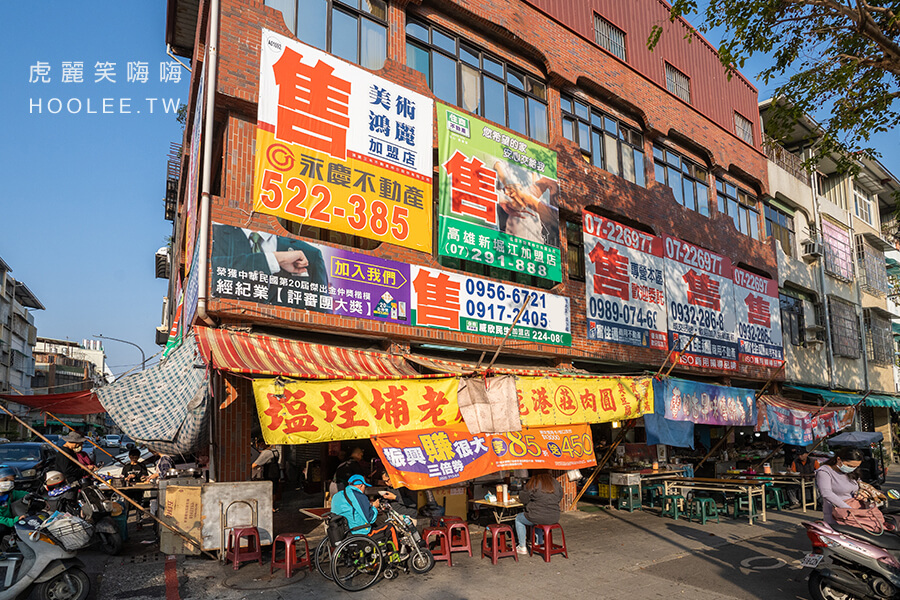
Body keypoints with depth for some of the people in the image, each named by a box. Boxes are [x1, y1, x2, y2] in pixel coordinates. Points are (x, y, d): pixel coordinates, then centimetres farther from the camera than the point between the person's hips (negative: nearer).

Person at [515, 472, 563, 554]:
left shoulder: (532, 484, -10)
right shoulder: (556, 484, 4)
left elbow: (522, 499, -2)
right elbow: (559, 498, 18)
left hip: (538, 518, -6)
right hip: (554, 518, 6)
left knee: (518, 518, 23)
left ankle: (522, 547, 23)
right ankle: (540, 543, 42)